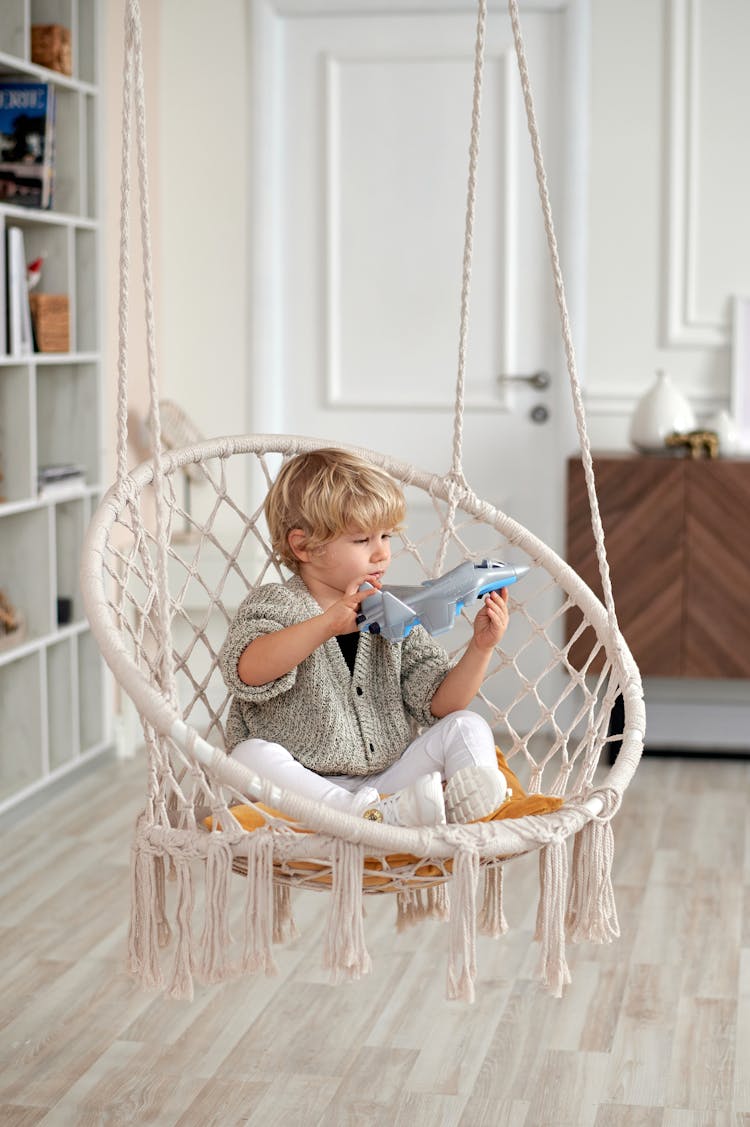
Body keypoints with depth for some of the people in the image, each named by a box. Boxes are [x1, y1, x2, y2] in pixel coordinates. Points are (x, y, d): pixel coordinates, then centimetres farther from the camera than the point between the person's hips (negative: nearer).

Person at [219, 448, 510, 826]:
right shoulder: (275, 604, -4)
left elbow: (441, 704, 7)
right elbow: (247, 671, -28)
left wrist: (480, 648, -10)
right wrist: (328, 624, -39)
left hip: (387, 782, 4)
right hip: (307, 792, -4)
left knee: (467, 727, -7)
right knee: (250, 755, -31)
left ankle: (466, 796, -40)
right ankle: (374, 815, -44)